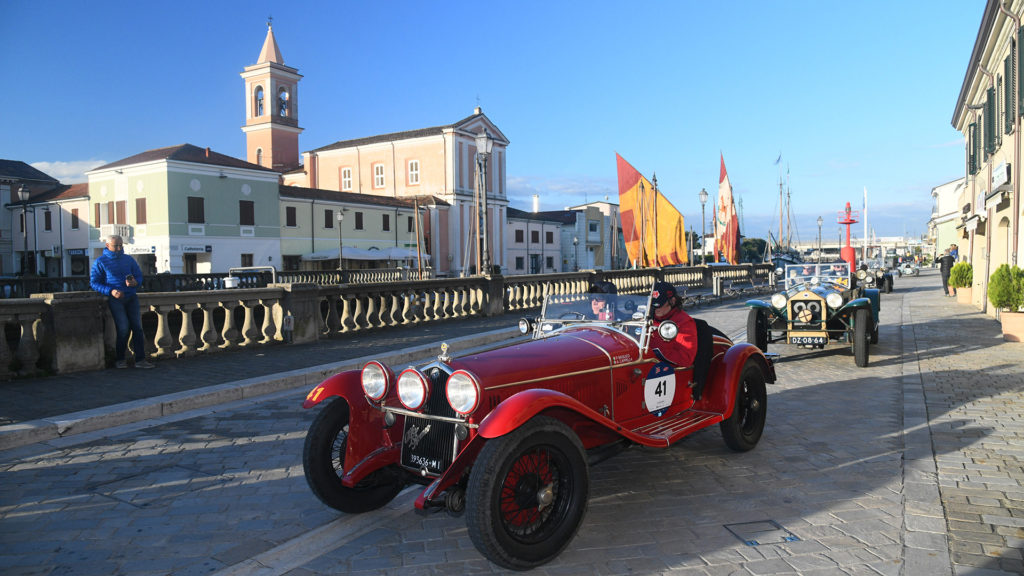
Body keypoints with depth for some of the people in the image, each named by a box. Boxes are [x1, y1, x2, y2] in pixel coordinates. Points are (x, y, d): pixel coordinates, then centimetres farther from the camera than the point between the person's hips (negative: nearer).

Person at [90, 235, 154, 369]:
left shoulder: (129, 260, 17)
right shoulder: (100, 262, 5)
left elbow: (139, 275, 18)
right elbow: (94, 283, 2)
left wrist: (135, 282, -7)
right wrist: (111, 291, -14)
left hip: (131, 297, 4)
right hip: (115, 298, -4)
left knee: (137, 326, -5)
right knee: (124, 327, -15)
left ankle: (140, 359, -4)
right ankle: (119, 359, 1)